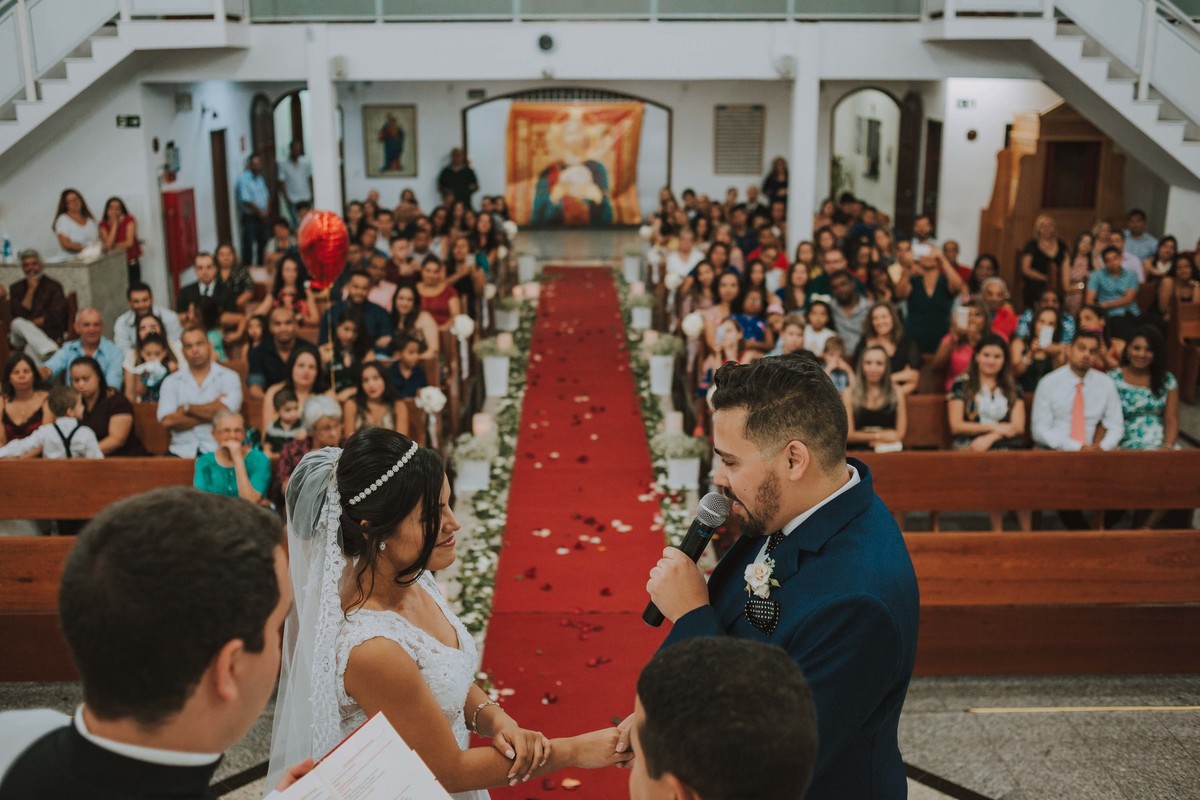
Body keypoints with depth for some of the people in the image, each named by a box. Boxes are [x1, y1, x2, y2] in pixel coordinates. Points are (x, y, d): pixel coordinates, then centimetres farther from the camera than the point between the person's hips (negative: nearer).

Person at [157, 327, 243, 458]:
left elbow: (224, 413, -9)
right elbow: (167, 421, -4)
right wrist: (210, 413, -4)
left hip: (217, 451, -1)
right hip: (181, 451, 1)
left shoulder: (228, 377, 7)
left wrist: (187, 408, -1)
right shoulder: (171, 382, 12)